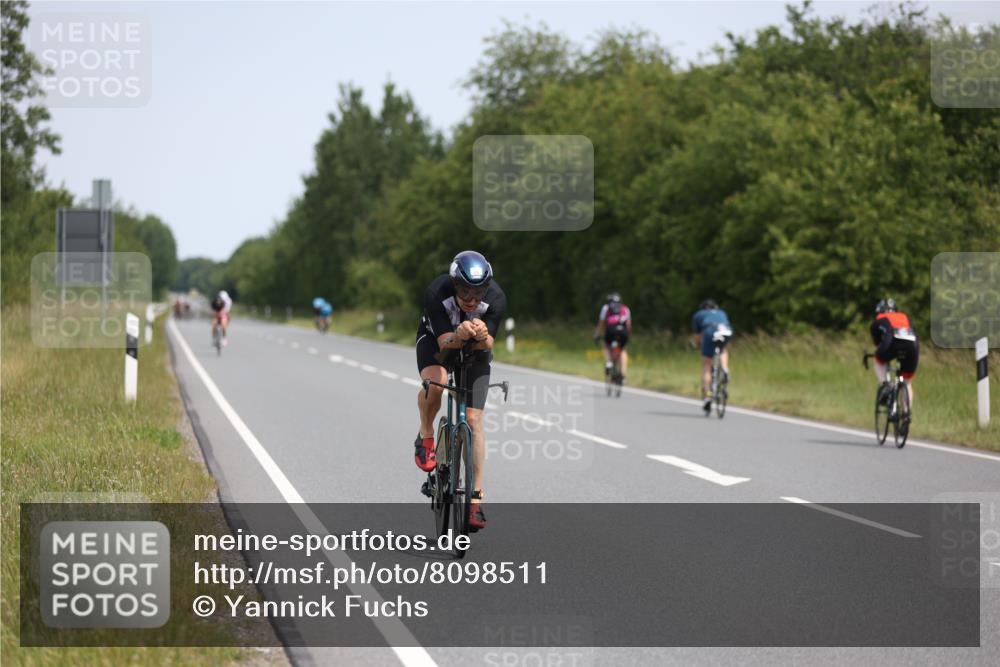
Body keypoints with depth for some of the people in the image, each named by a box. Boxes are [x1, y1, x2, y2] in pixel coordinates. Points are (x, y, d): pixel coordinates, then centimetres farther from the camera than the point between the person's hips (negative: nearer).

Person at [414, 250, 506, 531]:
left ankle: (475, 498, -3)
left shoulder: (496, 298, -31)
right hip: (436, 339, -1)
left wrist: (482, 336, -52)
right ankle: (425, 438, -5)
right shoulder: (436, 293, -35)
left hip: (475, 349, 1)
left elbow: (487, 345, -29)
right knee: (435, 382, -35)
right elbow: (445, 342, -34)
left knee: (473, 420, -9)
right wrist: (460, 335, -56)